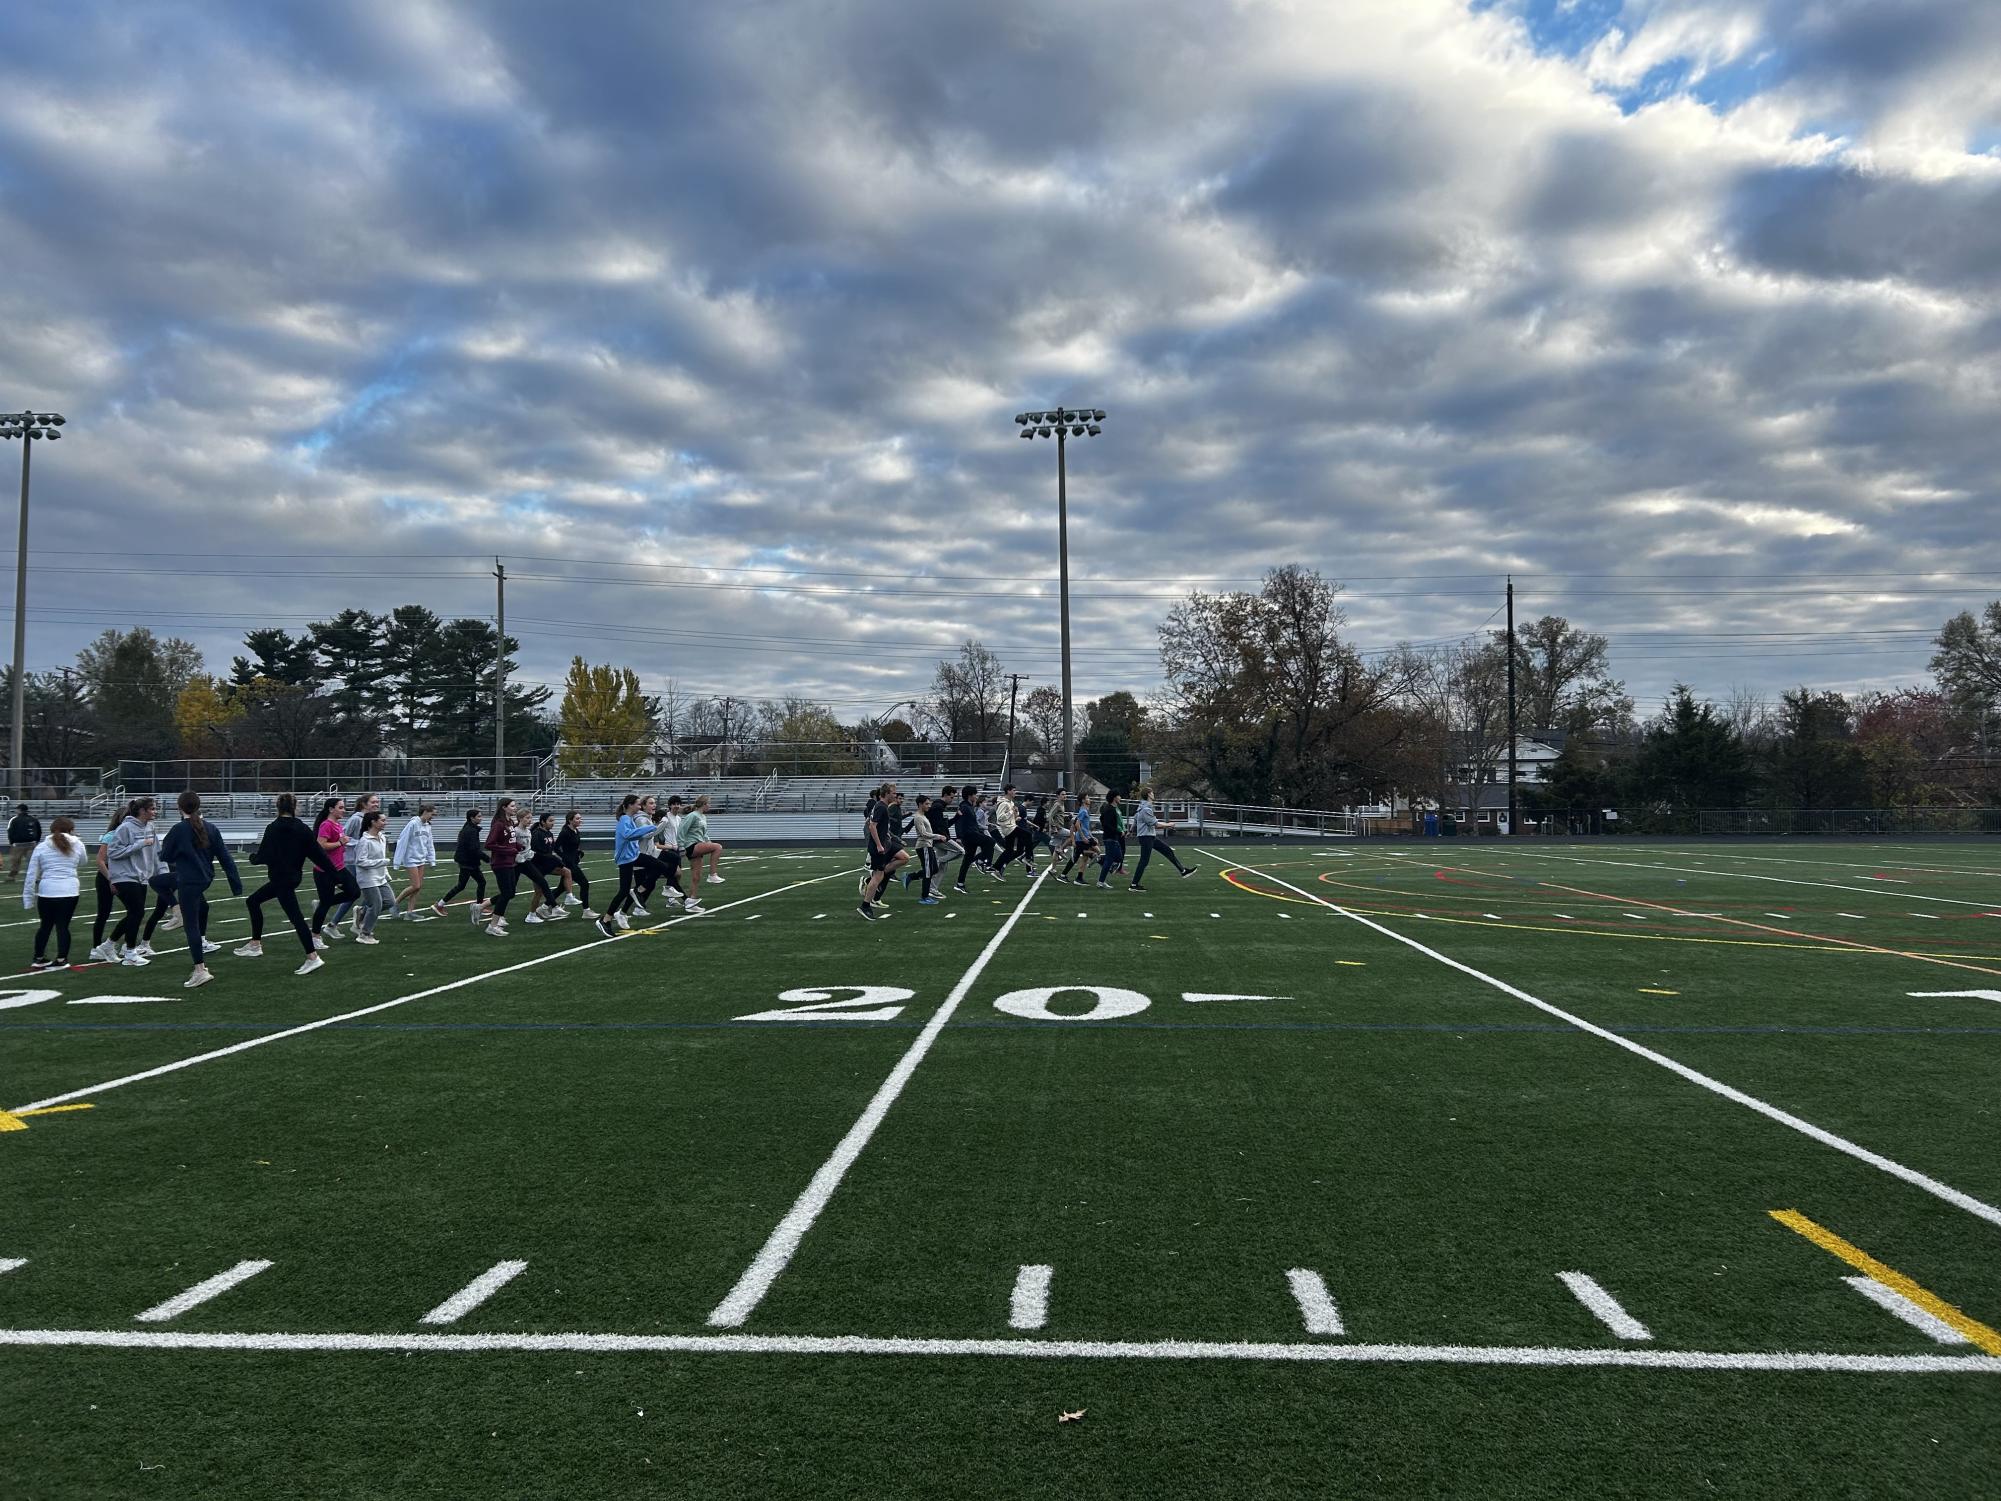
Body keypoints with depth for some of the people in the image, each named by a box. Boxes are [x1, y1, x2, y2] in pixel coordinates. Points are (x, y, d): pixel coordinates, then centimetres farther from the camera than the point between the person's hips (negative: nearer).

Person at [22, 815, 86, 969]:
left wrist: (28, 897, 9)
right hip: (70, 891, -1)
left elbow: (31, 875, 5)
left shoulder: (41, 847, 6)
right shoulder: (77, 845, 6)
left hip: (47, 892, 1)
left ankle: (39, 958, 27)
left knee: (45, 925, 16)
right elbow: (81, 864, 24)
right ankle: (61, 959, 5)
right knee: (63, 926, 6)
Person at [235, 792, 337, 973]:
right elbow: (319, 854, -1)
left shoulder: (272, 829, -13)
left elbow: (263, 856, -14)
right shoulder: (302, 829, -1)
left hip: (281, 879, -7)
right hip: (292, 877, 7)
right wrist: (335, 875, 2)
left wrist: (252, 856, 9)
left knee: (295, 916, -8)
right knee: (253, 901, 22)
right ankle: (255, 945, 27)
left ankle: (313, 957, -12)